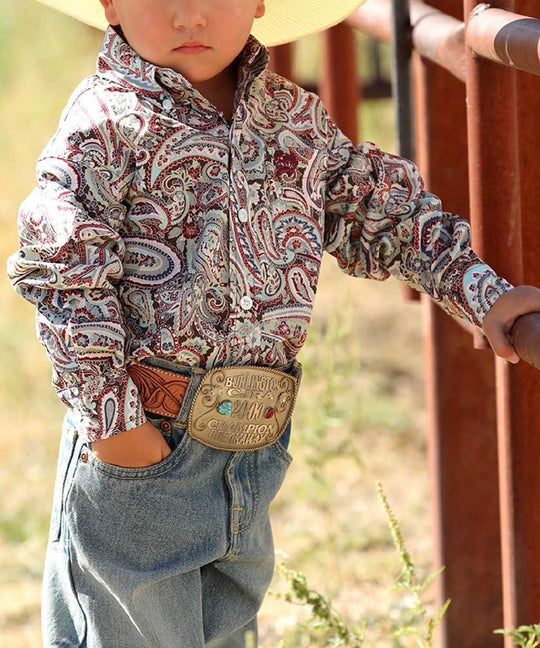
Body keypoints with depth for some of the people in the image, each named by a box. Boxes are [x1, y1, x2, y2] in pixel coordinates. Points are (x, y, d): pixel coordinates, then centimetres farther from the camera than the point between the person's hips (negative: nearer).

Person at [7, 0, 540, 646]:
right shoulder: (108, 121, -11)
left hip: (257, 444, 6)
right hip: (139, 447, -6)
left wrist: (484, 295, 12)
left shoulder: (295, 118, 8)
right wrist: (108, 417, -18)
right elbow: (62, 267, -16)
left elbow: (379, 211, 19)